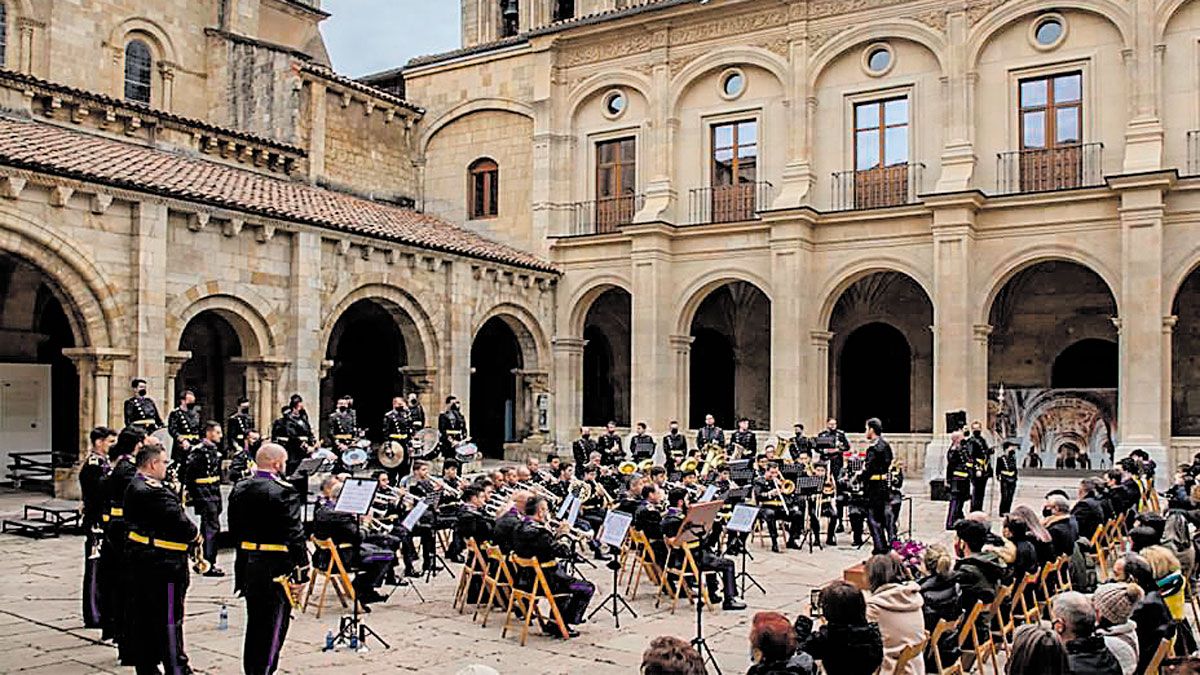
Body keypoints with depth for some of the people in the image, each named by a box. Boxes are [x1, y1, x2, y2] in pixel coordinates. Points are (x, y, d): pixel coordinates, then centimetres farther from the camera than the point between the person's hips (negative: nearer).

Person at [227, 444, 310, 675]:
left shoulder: (239, 489, 6)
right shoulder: (283, 491, -18)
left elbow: (234, 530, 12)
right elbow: (295, 535, -19)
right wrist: (301, 574, -15)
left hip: (247, 566, 8)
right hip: (275, 568, -7)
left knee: (254, 625, 21)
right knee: (273, 627, 3)